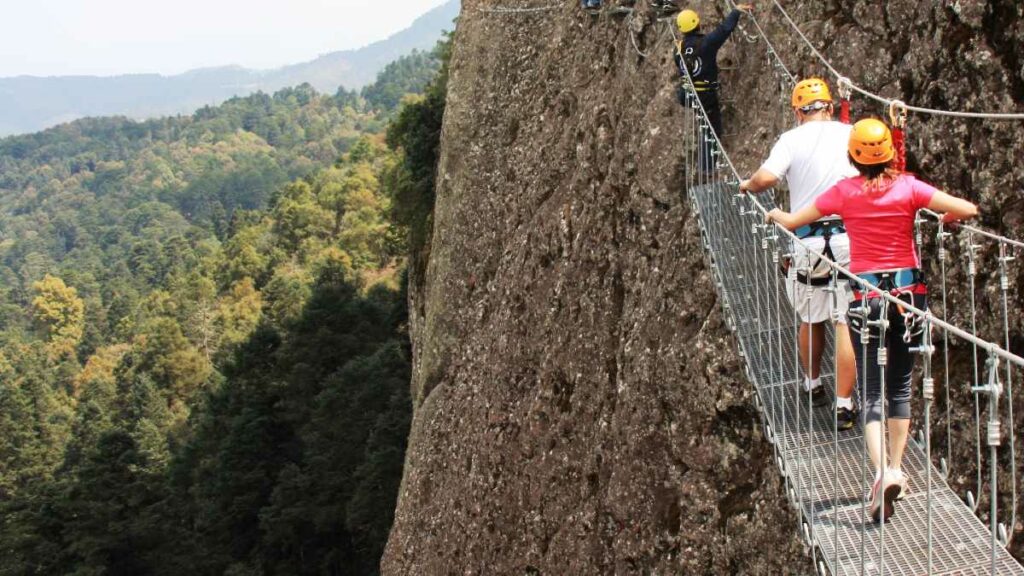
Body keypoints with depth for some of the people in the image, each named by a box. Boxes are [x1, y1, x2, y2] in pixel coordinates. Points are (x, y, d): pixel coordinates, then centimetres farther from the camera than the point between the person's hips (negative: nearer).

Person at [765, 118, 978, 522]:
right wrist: (946, 219, 12)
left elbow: (791, 223, 2)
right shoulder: (908, 187, -6)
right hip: (909, 293, 1)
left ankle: (883, 472, -20)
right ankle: (896, 470, 21)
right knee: (900, 386, 16)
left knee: (872, 392, 1)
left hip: (866, 297, -1)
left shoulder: (845, 192, -5)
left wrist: (775, 214, 25)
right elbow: (968, 210, -10)